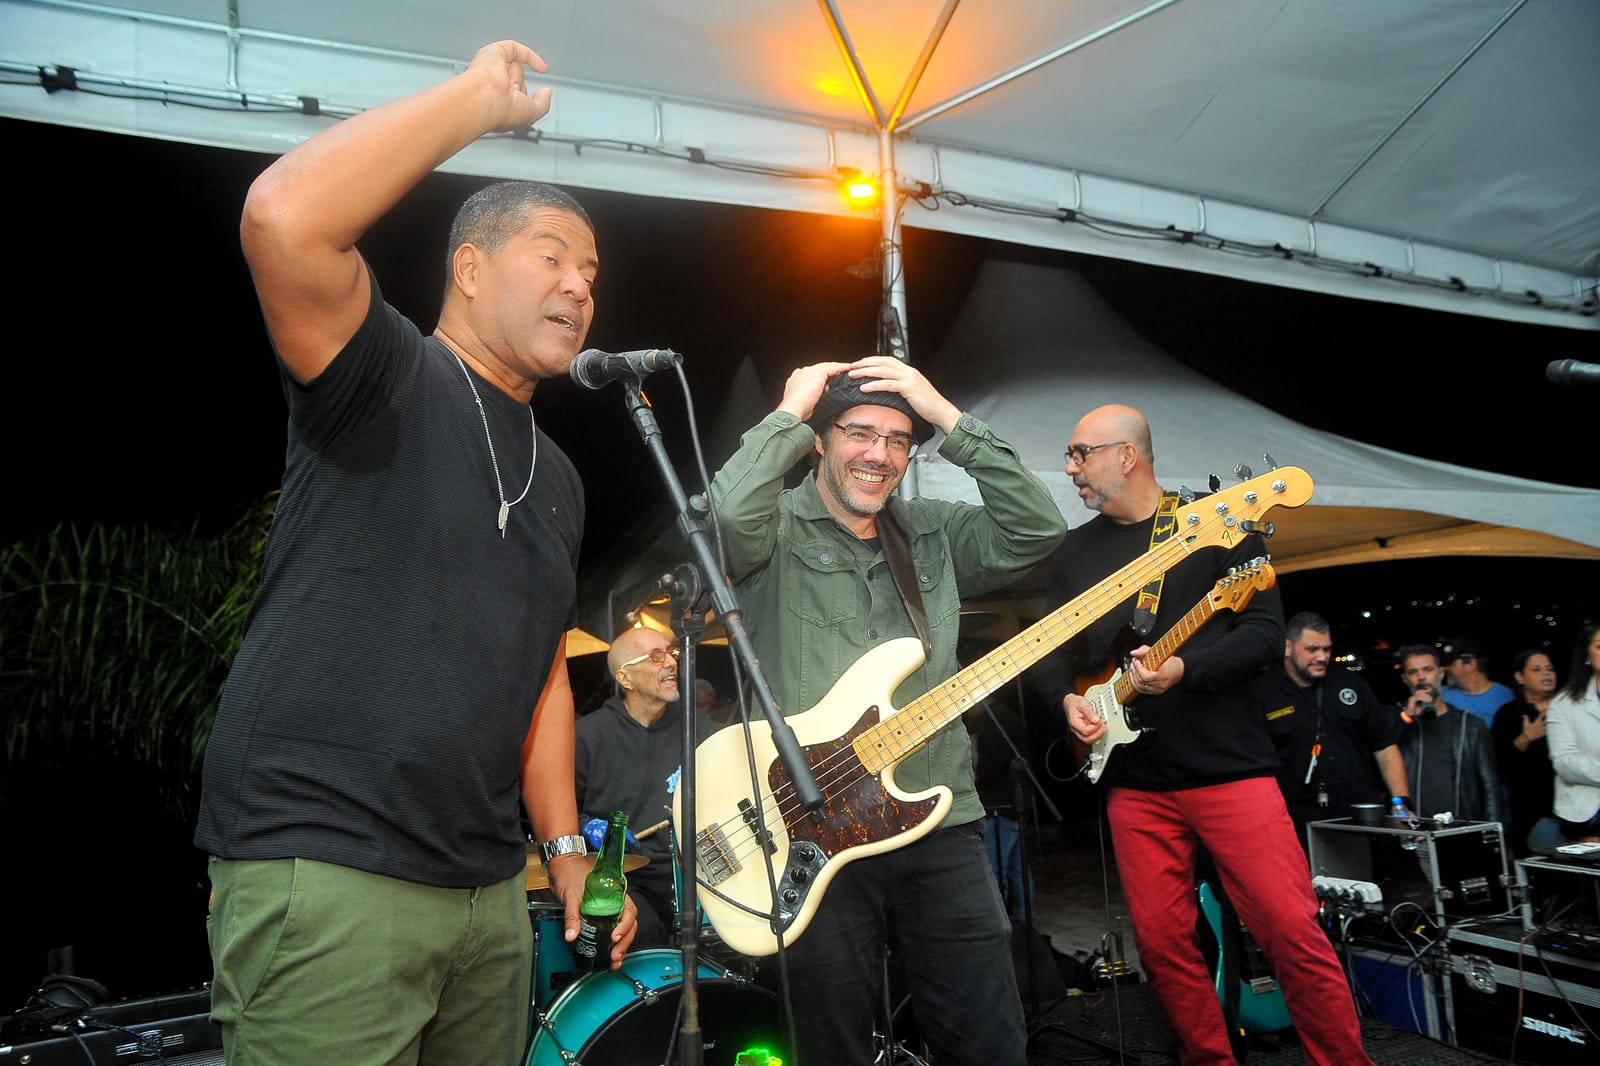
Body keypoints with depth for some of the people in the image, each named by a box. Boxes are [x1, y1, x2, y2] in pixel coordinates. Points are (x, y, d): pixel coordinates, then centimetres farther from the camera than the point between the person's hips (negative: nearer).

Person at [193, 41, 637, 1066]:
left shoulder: (558, 478, 15)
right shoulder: (387, 379, -6)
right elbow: (284, 219, -26)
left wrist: (565, 845, 12)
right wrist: (482, 96, -15)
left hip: (490, 891, 8)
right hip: (323, 875, -7)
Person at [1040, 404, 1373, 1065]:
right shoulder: (1075, 551, 13)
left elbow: (1267, 633, -8)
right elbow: (1050, 649, 17)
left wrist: (1183, 669, -22)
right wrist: (1067, 698, -3)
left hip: (1229, 764, -4)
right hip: (1133, 778, 4)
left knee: (1293, 931, -5)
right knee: (1162, 943, 7)